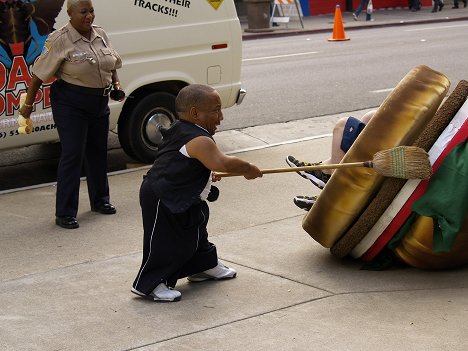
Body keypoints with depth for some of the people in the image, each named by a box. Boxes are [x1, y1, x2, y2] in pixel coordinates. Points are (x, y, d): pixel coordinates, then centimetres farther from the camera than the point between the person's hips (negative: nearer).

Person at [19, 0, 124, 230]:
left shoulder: (100, 35, 5)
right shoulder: (60, 40, -16)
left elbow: (112, 64, 20)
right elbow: (40, 74, -13)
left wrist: (116, 84, 5)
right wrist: (28, 103, -12)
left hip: (99, 101, 7)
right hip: (70, 104, -7)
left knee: (98, 151, 17)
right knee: (72, 155, -9)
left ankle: (99, 201, 34)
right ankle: (64, 214, -3)